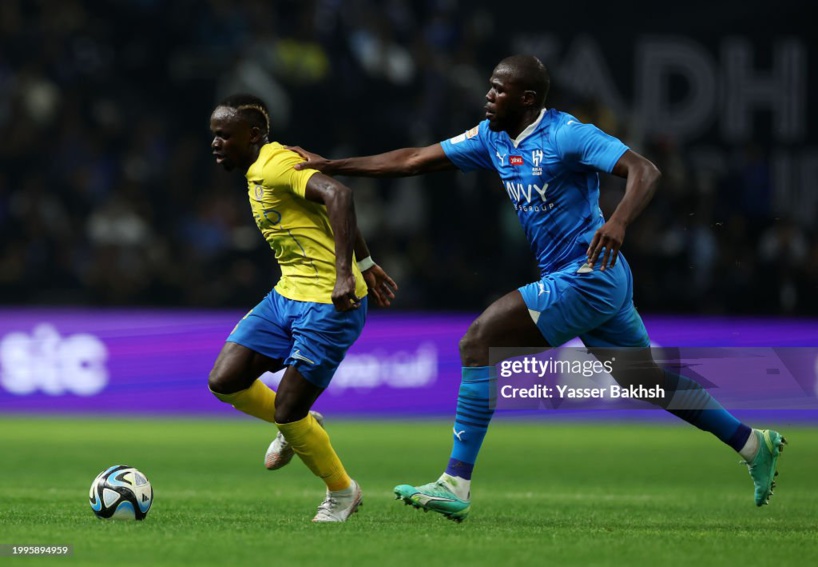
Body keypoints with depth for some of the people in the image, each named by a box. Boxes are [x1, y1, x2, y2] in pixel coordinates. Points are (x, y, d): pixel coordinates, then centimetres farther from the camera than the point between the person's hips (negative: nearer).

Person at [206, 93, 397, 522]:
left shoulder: (275, 166, -18)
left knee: (287, 414, -7)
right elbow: (330, 209, 25)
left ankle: (341, 494, 17)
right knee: (224, 382, -2)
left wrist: (344, 274, -37)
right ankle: (297, 425, 24)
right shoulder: (260, 172, 13)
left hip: (328, 305, -9)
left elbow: (338, 197, -32)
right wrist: (366, 265, 32)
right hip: (287, 295, 9)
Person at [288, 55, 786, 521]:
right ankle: (754, 444, 30)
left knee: (479, 342, -16)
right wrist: (330, 166, 7)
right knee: (646, 381, 18)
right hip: (592, 281, 9)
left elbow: (645, 171, -23)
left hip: (588, 277, -9)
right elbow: (414, 160, 11)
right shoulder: (493, 138, 8)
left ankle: (456, 486, -17)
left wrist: (618, 222, -41)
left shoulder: (567, 136, -16)